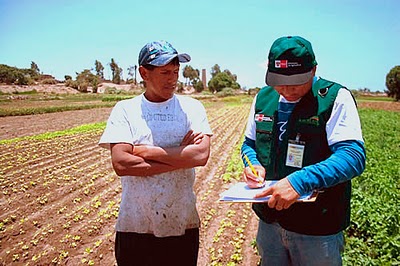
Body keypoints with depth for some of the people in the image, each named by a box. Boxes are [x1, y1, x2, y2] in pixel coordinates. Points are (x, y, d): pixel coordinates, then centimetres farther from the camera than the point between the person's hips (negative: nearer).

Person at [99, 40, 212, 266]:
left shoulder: (192, 107, 0)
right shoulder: (125, 109, -1)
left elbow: (201, 155, -16)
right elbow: (120, 164, -14)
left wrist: (145, 151, -13)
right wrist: (180, 156, -13)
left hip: (183, 225, 1)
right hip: (135, 227, 0)